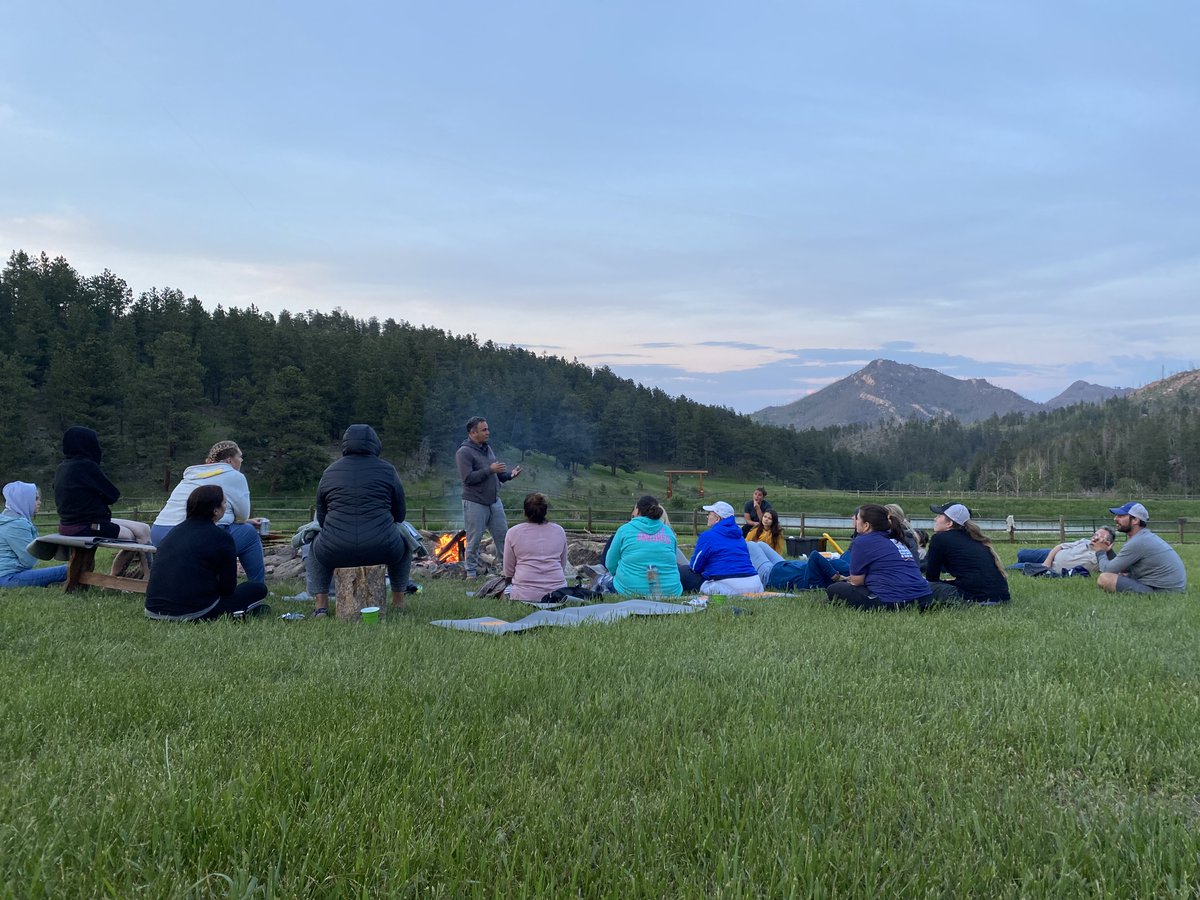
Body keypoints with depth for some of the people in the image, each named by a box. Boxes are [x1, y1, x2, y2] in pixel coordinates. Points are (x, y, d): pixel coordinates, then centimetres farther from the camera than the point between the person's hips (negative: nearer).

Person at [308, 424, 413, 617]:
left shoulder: (330, 471, 11)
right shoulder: (387, 469, 7)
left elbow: (321, 518, 15)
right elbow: (400, 515, 11)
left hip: (336, 552, 1)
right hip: (382, 549, -1)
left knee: (317, 546, 35)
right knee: (404, 545, 33)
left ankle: (321, 604, 23)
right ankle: (398, 601, 31)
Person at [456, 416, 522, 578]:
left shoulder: (487, 448, 12)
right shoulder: (464, 452, -13)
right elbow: (467, 478, -22)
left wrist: (510, 474, 2)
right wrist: (489, 470, -23)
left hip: (494, 501, 7)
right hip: (475, 503, -7)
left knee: (502, 535, 11)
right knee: (474, 540, 3)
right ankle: (471, 572, 15)